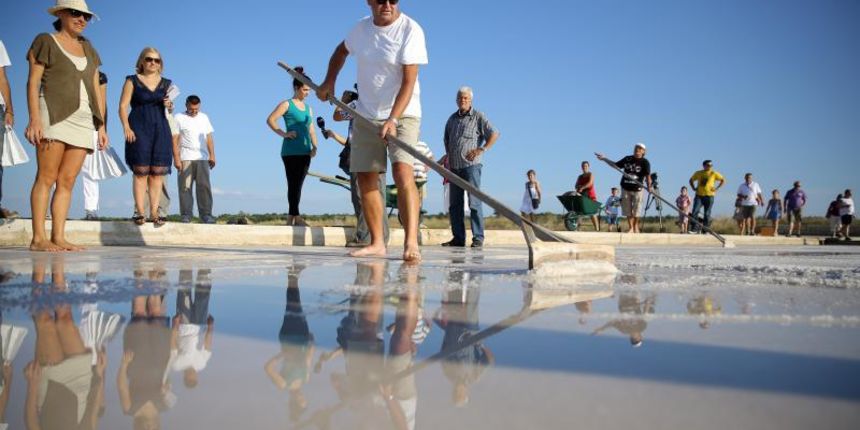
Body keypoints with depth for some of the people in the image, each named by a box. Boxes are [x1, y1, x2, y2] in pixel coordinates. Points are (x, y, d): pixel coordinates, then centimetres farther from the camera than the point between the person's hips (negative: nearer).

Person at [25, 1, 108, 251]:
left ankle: (58, 237, -2)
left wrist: (102, 126, 12)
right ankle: (38, 238, -12)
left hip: (84, 119, 5)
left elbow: (96, 91, 20)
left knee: (68, 180, -1)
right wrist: (34, 118, -13)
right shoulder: (45, 41, 8)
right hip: (54, 114, -5)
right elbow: (33, 83, 0)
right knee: (47, 177, -11)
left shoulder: (88, 49, 23)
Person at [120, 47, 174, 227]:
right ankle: (139, 212, -7)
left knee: (158, 172, -3)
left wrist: (169, 105, 0)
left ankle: (154, 211, -2)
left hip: (160, 128, 3)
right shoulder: (132, 81, 5)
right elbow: (123, 106, 0)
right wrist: (126, 127, -13)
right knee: (141, 171, -9)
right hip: (139, 128, -3)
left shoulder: (165, 83, 15)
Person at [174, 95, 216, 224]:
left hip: (202, 158, 2)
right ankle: (186, 215, 0)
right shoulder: (179, 118, 6)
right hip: (185, 158, -2)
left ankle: (206, 214, -2)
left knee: (204, 186, -4)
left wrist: (212, 155, 6)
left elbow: (209, 138, 16)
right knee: (185, 187, -4)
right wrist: (176, 158, -8)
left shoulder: (204, 117, 17)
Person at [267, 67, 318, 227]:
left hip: (305, 152, 6)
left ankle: (291, 217, 11)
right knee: (293, 184, -8)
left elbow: (311, 129, 16)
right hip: (291, 151, -6)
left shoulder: (308, 108, 18)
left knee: (298, 184, 7)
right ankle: (296, 217, -10)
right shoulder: (286, 104, 0)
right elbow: (270, 120, -7)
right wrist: (284, 134, -13)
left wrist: (314, 147, 2)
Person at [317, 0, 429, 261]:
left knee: (402, 171, -24)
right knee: (365, 177, 3)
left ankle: (411, 243, -29)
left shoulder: (411, 30, -14)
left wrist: (393, 119, -32)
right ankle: (377, 243, 12)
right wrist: (329, 82, 13)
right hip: (366, 114, 6)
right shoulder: (361, 28, 3)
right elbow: (342, 50, 26)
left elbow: (409, 82, -21)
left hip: (403, 113, -5)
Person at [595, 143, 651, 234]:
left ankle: (635, 227, 21)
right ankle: (630, 228, 15)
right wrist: (604, 158, 12)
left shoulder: (644, 162, -6)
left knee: (636, 209, 2)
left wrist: (649, 186, -29)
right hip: (626, 188, 4)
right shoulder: (627, 159, 7)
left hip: (637, 189, -4)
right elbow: (615, 165, 18)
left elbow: (647, 175, -16)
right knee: (627, 209, 6)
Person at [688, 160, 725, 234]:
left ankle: (705, 230, 9)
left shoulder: (714, 174, 1)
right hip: (699, 195, 1)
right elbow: (691, 180, 21)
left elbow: (723, 180, 6)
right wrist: (694, 188, 7)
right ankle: (695, 228, -6)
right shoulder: (698, 173, 7)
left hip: (709, 196, -1)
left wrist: (717, 188, -3)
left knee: (707, 214, 1)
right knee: (694, 212, -12)